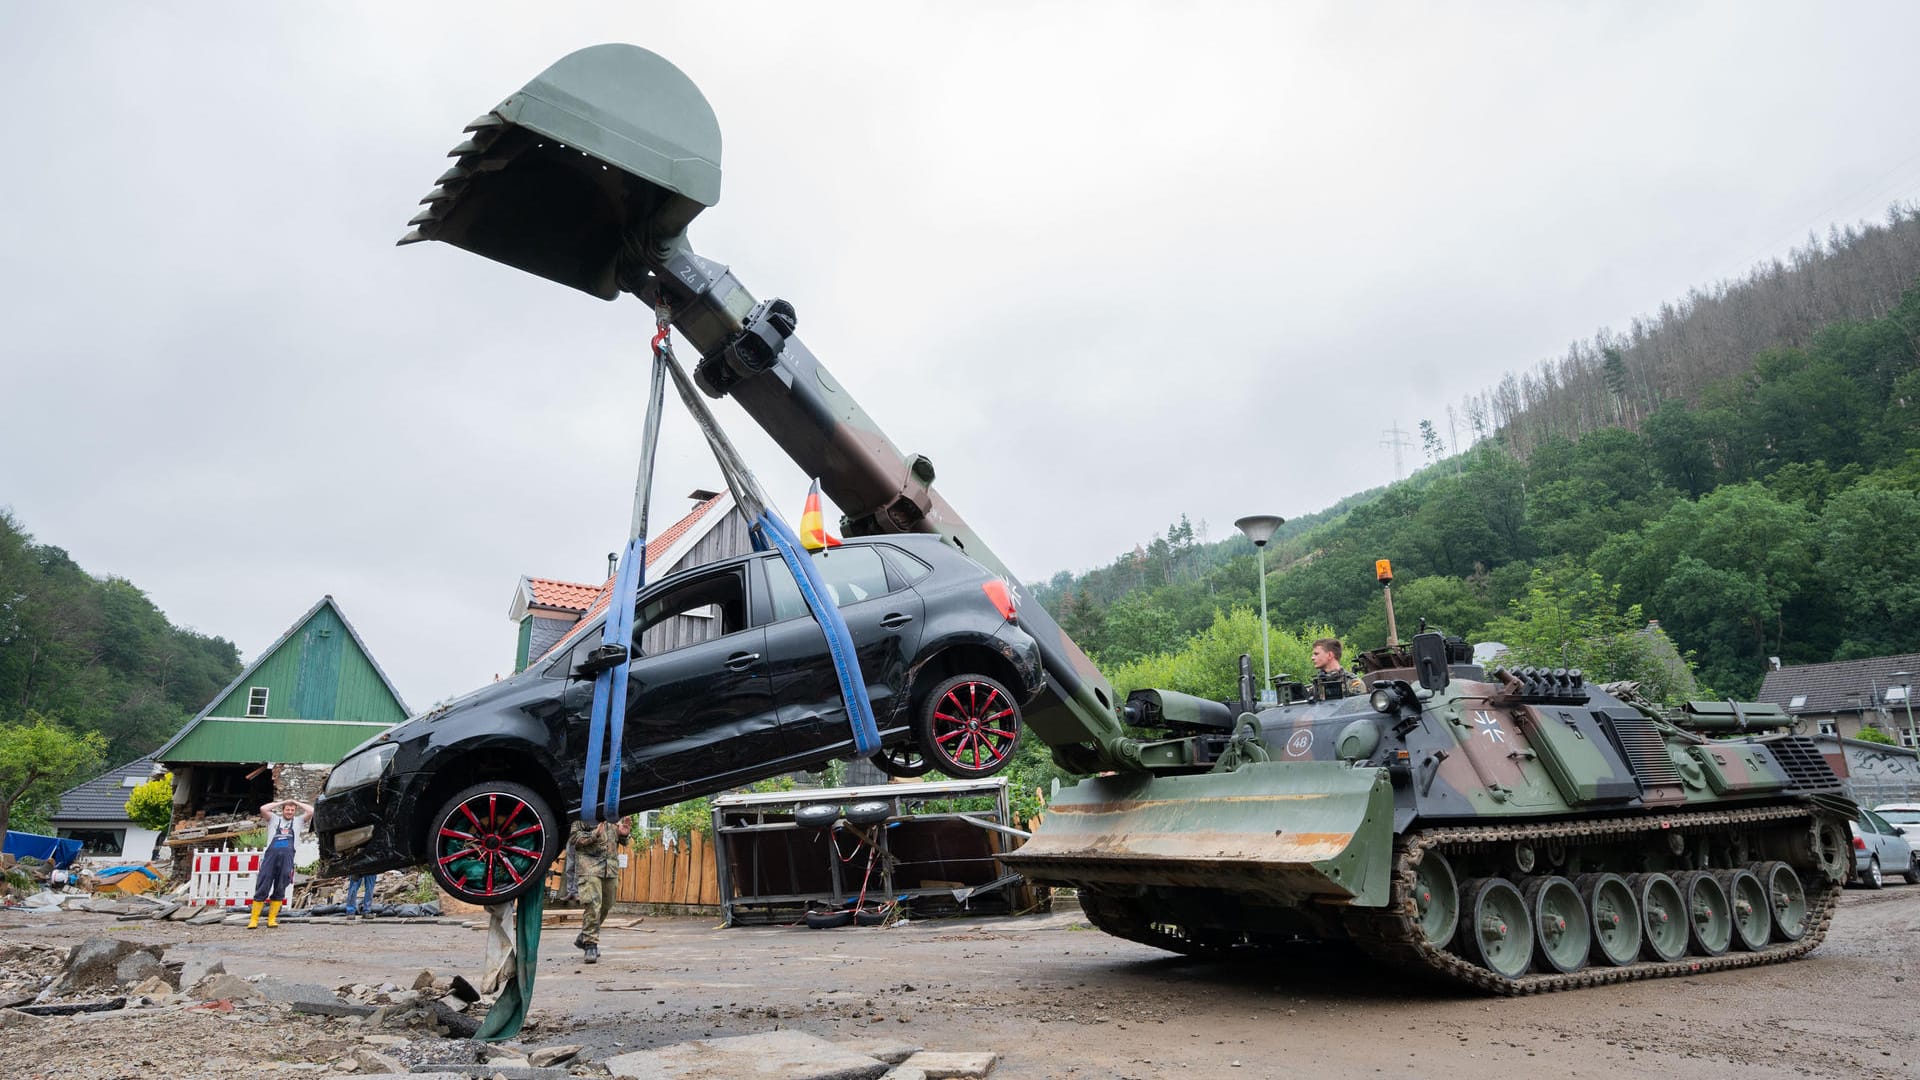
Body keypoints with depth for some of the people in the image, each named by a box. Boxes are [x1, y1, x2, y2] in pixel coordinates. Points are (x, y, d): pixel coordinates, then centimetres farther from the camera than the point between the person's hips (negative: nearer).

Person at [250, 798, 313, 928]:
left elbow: (311, 811, 11)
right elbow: (263, 809, 6)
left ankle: (272, 919, 5)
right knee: (261, 889, -4)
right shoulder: (274, 819, 22)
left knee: (280, 891, 1)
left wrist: (296, 802, 20)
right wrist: (281, 802, 14)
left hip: (287, 857, 1)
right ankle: (254, 920, -2)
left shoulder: (298, 821, 24)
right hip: (271, 854, -1)